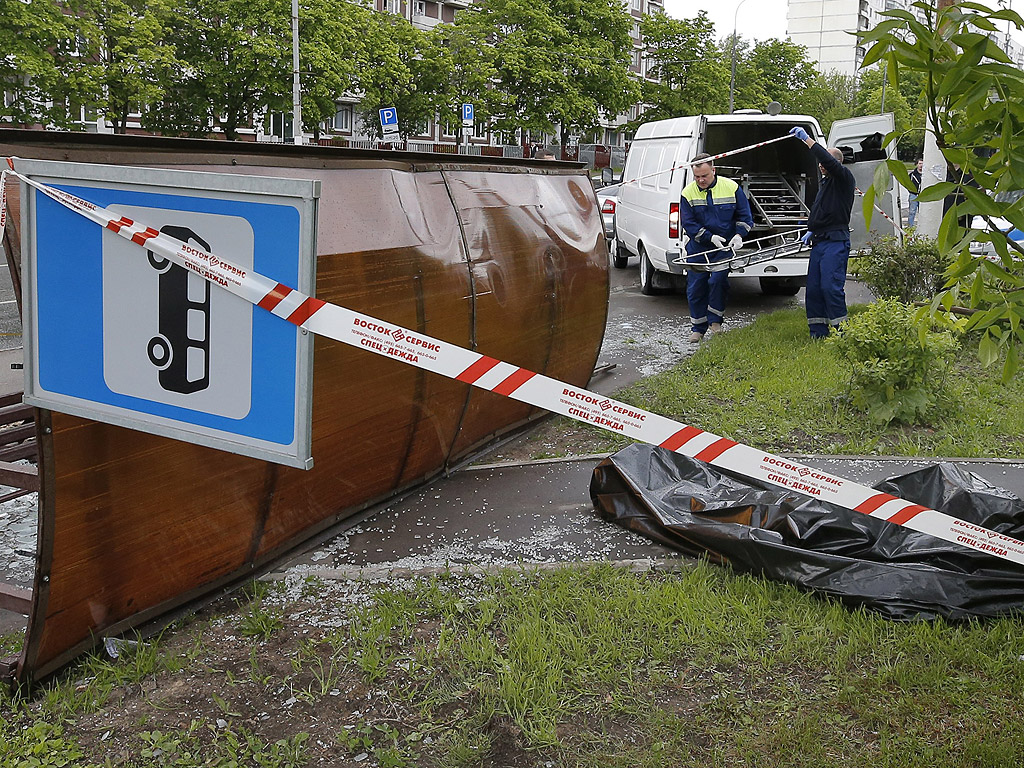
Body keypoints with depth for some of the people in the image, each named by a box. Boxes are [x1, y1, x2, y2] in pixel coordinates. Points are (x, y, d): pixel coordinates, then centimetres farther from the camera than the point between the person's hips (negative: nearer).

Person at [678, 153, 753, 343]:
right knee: (695, 287, 3)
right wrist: (710, 237, -18)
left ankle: (715, 321, -1)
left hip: (725, 246, -1)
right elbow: (688, 223, -7)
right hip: (698, 247, 2)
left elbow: (744, 216, 3)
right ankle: (698, 328, 16)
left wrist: (738, 235, -15)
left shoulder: (731, 188, -6)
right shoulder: (688, 193, -6)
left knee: (718, 280, -18)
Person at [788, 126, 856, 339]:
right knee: (813, 287, 5)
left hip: (836, 242, -9)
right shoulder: (824, 183, 22)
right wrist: (812, 231, 19)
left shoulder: (843, 178, -5)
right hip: (819, 242, 9)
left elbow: (829, 161, -23)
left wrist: (807, 139, -22)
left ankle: (840, 331, -10)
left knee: (831, 285, -16)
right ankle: (818, 332, 10)